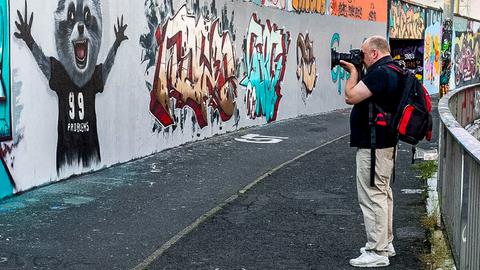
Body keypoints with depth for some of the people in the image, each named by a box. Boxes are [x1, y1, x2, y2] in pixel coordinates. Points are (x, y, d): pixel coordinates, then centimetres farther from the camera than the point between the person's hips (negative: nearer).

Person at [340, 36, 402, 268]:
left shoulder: (379, 73, -21)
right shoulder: (393, 72, 13)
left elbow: (351, 97, -21)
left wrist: (353, 72, -8)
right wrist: (355, 72, 11)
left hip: (372, 146, -11)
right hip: (385, 142, 11)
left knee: (372, 196, -7)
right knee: (383, 193, 19)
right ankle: (385, 243, 30)